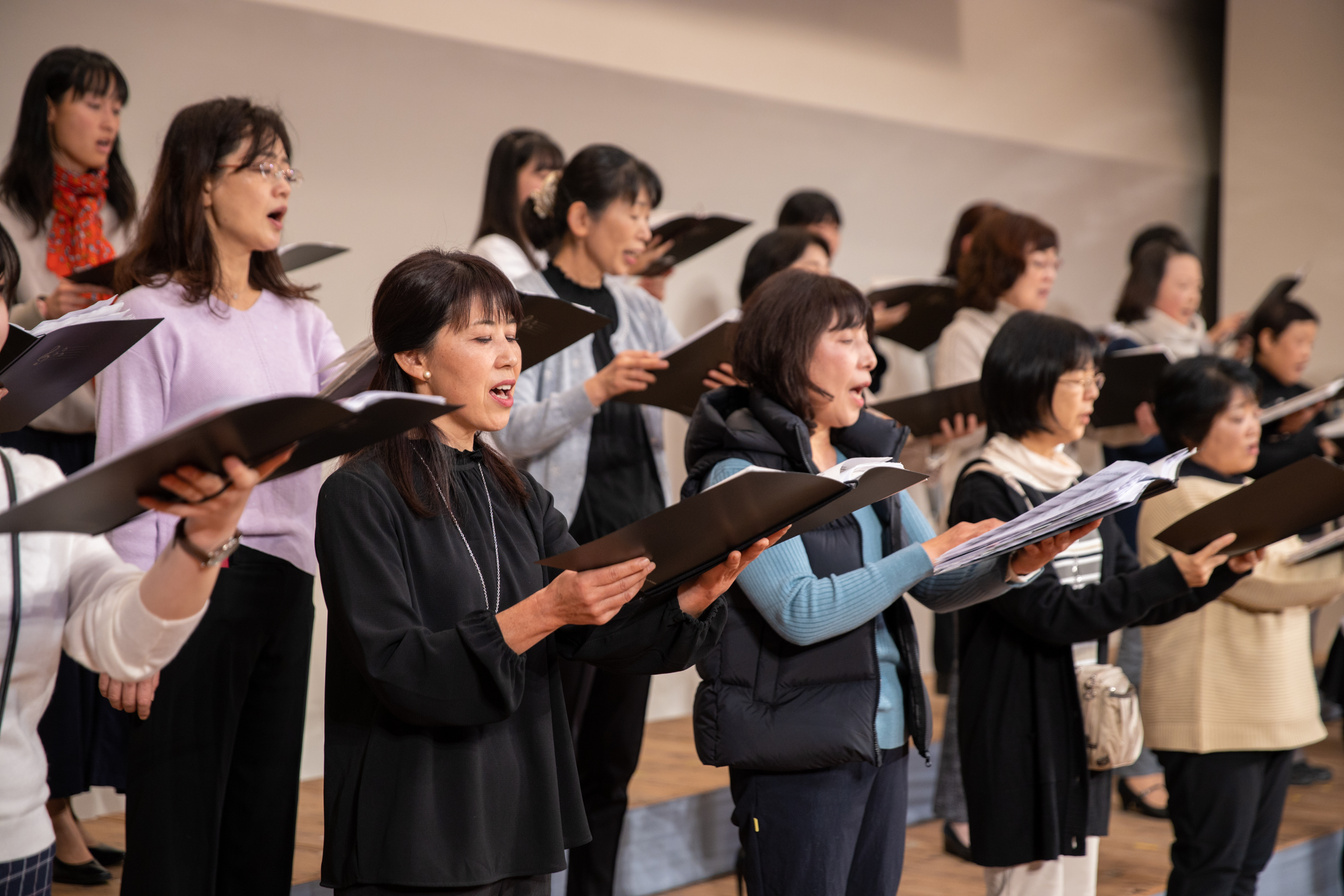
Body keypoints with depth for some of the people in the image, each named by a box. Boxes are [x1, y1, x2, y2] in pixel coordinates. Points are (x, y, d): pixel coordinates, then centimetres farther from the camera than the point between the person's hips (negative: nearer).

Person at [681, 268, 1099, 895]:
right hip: (797, 750, -7)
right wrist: (928, 554, -21)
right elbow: (800, 612, -22)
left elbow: (938, 588, 12)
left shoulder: (868, 459, 11)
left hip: (885, 741, 7)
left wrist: (1014, 564, -7)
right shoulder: (740, 472, -12)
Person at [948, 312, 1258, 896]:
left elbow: (1136, 603, 12)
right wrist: (1169, 577, -25)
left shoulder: (1077, 487, 11)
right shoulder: (988, 493, -14)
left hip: (1082, 724, 8)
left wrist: (1223, 570, -3)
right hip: (1023, 731, -8)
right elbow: (1048, 612, -21)